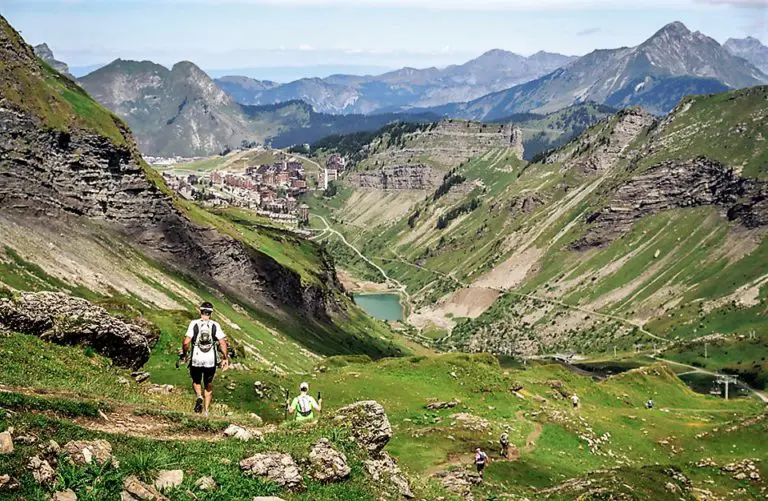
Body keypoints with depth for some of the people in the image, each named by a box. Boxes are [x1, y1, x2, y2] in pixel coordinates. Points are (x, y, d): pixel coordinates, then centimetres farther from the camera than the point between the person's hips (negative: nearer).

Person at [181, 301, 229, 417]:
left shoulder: (194, 324, -4)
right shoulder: (215, 325, -1)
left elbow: (186, 342, -11)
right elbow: (223, 343, -8)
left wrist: (184, 354, 6)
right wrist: (225, 358, 1)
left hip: (196, 360, -1)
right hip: (211, 361, 1)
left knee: (196, 381, 24)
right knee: (208, 386, 20)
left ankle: (199, 396, -6)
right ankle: (206, 411, 16)